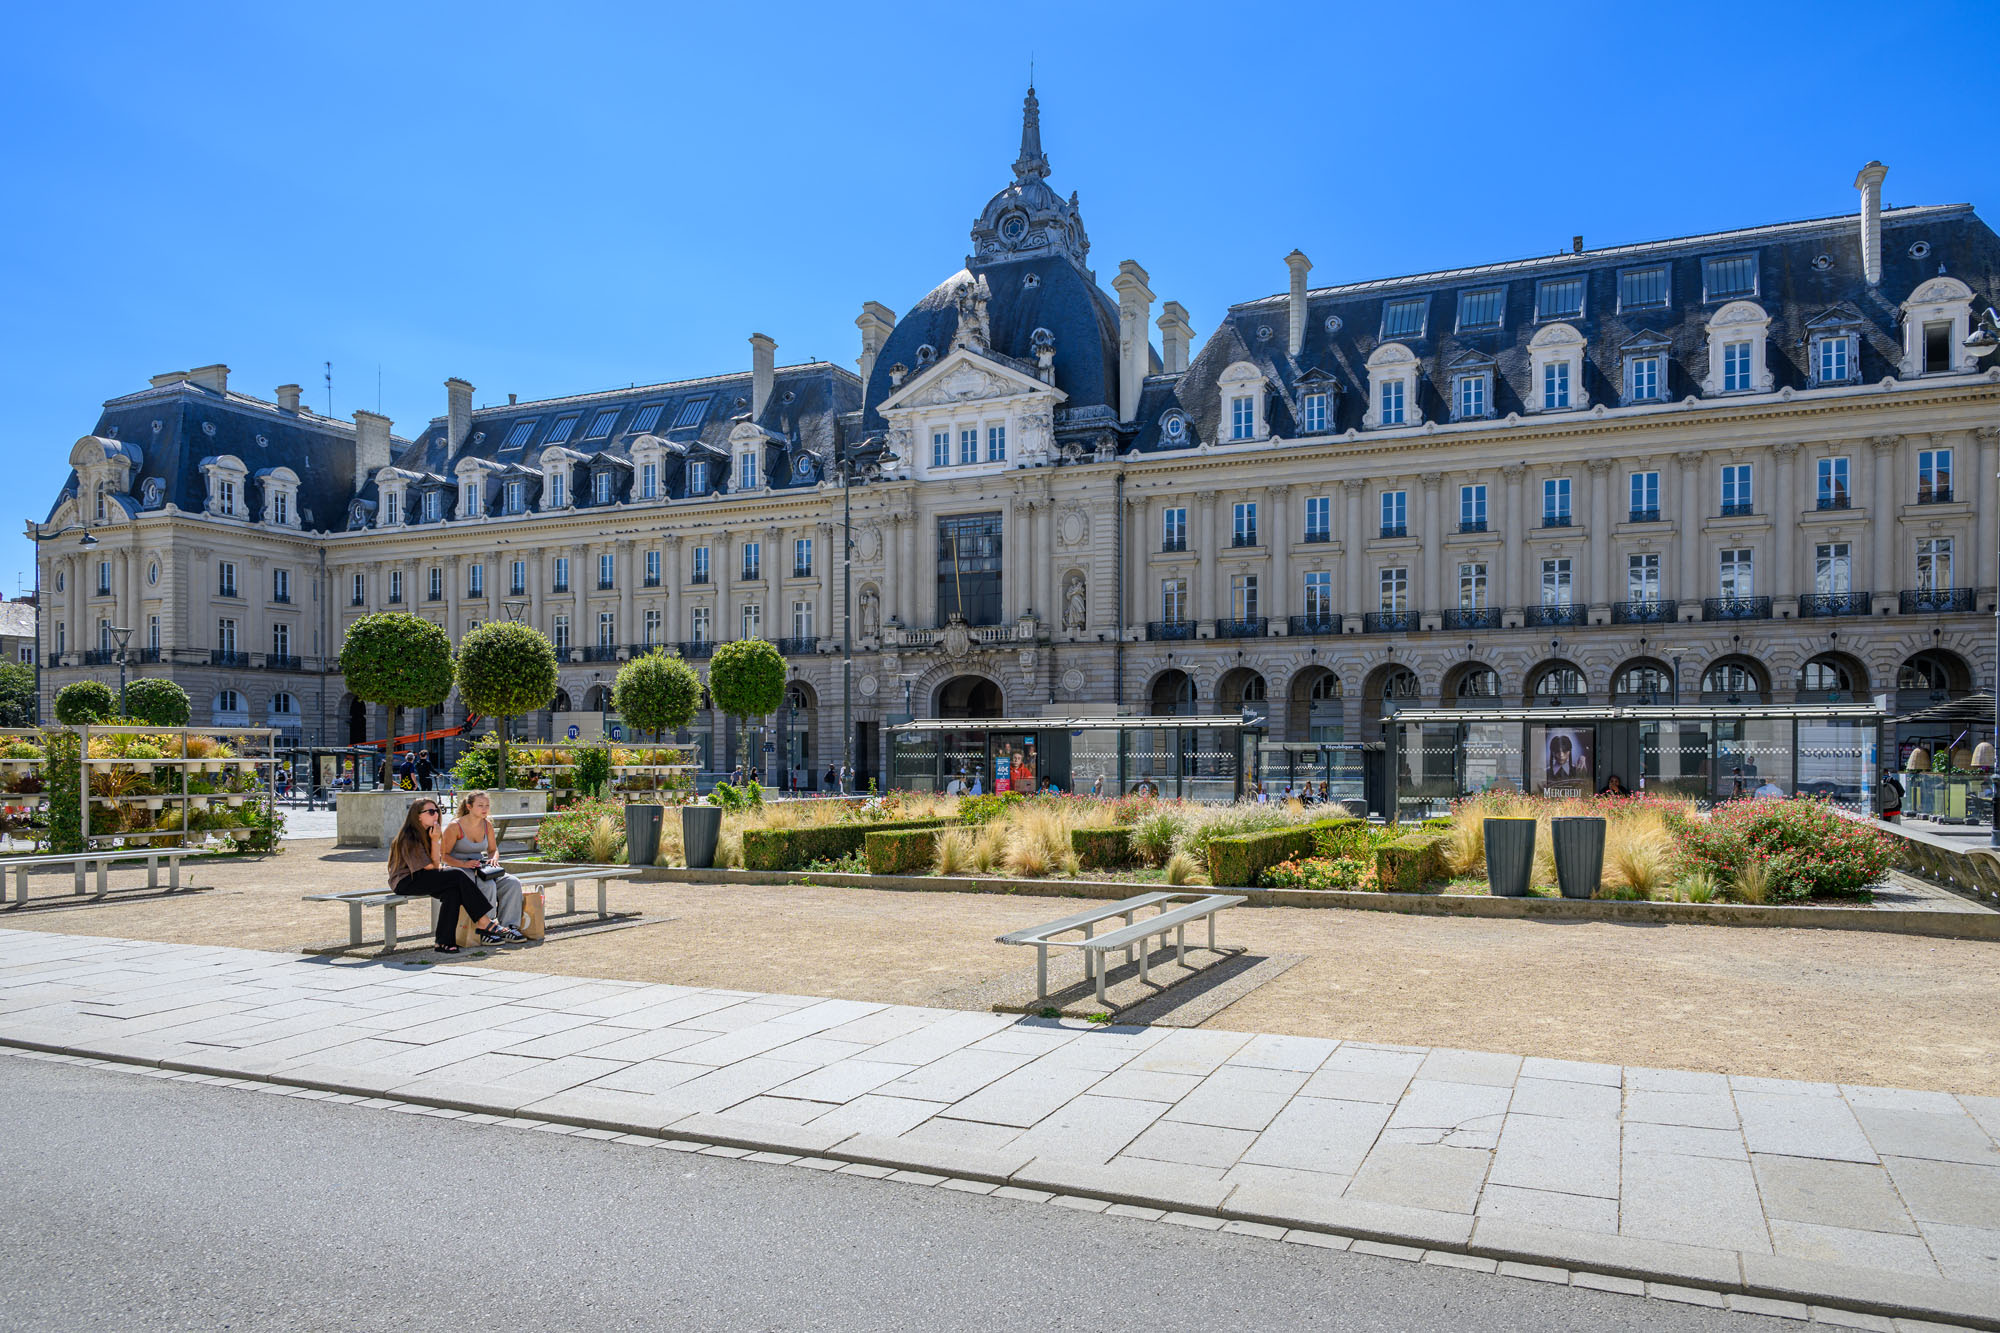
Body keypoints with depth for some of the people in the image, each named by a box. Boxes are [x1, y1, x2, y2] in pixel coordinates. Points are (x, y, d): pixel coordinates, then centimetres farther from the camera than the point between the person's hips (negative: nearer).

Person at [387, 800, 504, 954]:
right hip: (406, 882, -8)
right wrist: (435, 840, -14)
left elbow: (436, 865, 12)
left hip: (420, 878, 8)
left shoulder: (427, 833, 13)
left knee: (452, 891, -23)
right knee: (458, 876, -23)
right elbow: (432, 867, -13)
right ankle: (484, 922, -23)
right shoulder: (409, 838, -15)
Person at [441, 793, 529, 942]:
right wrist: (463, 864, -25)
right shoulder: (455, 826, -11)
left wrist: (494, 858, -7)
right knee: (489, 885, -34)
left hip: (480, 868, 6)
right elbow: (443, 855, -10)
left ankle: (509, 926, -19)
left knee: (513, 882, -19)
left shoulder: (487, 825, 6)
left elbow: (493, 849, 17)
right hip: (458, 870, -6)